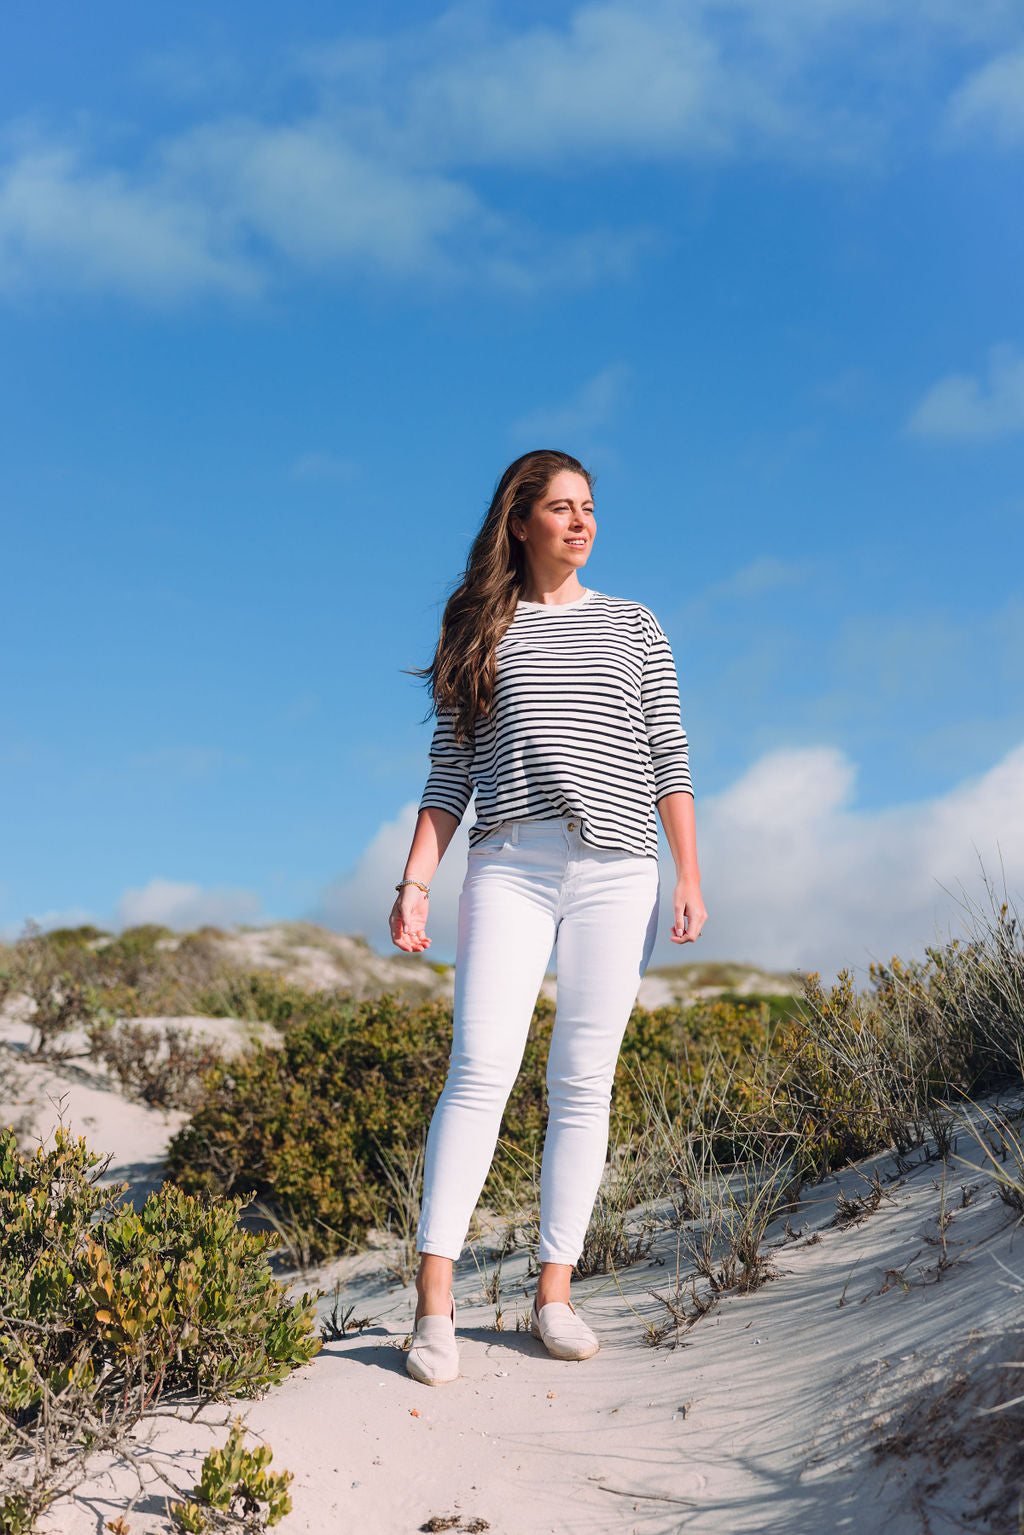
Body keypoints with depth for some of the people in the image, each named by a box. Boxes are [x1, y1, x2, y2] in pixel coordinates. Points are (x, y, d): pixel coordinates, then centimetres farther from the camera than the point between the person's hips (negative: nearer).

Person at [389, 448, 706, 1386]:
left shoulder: (634, 626, 16)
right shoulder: (477, 630, 13)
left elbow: (668, 758, 12)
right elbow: (450, 772, 10)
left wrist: (690, 878, 4)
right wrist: (415, 883, 0)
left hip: (617, 870, 1)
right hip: (509, 868, -1)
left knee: (584, 1084, 1)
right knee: (480, 1072, -11)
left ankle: (555, 1294, 8)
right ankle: (435, 1304, -8)